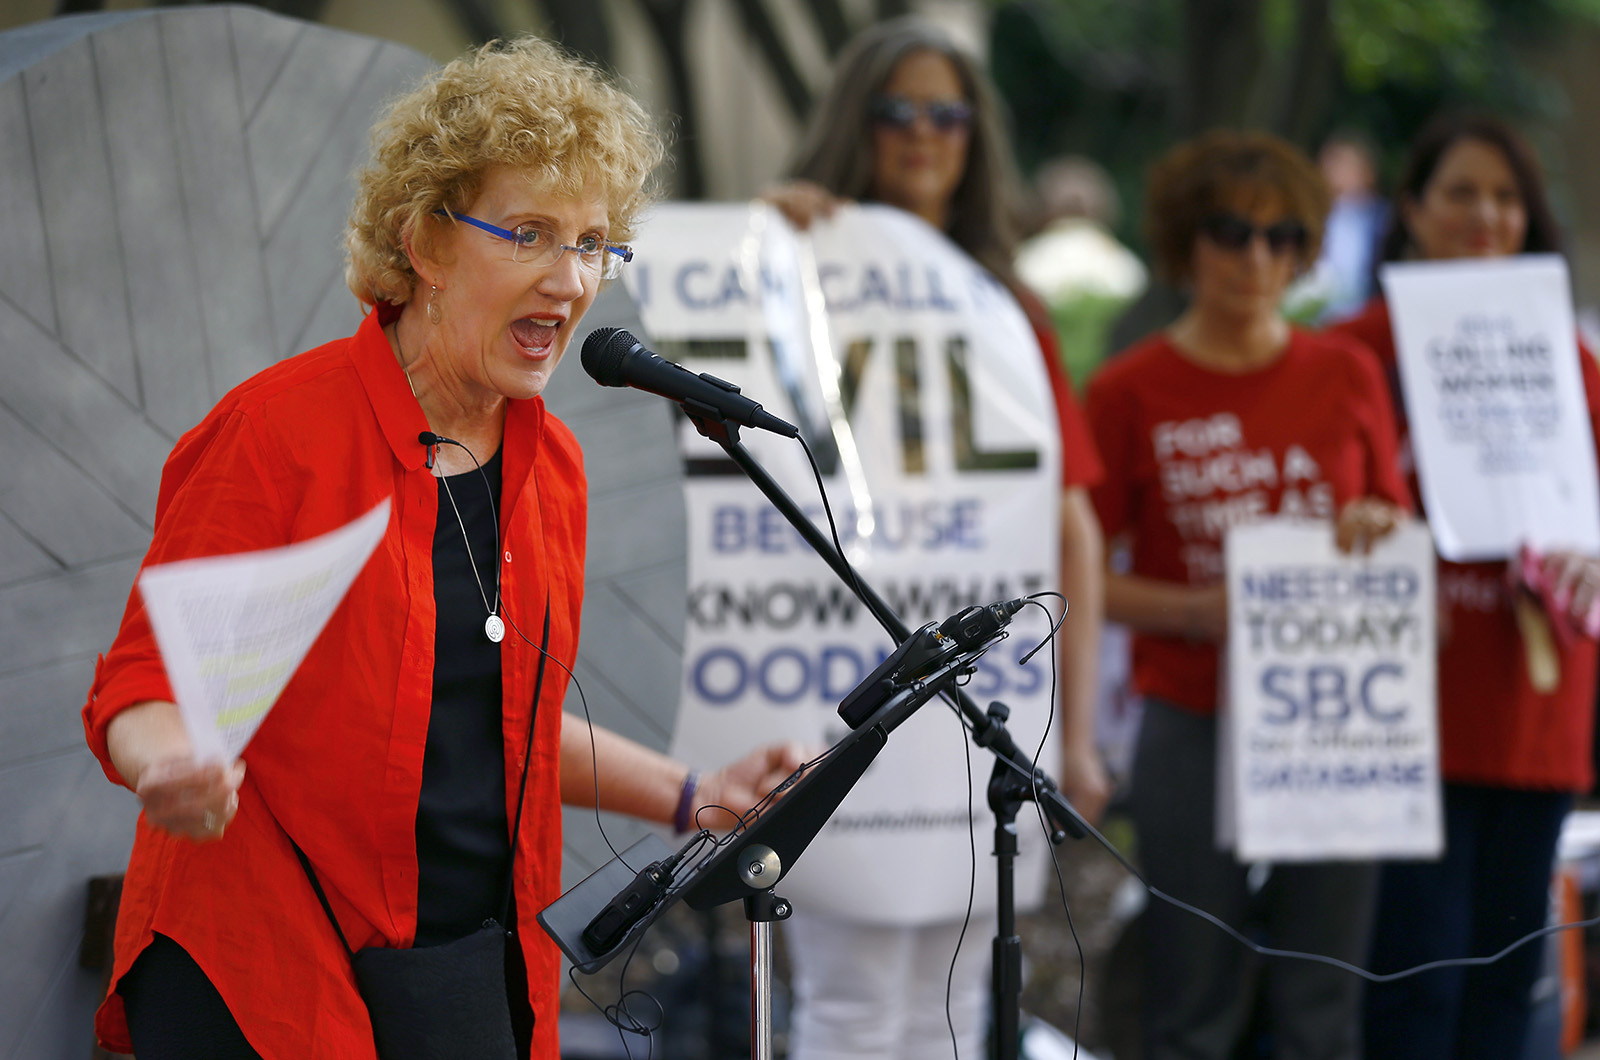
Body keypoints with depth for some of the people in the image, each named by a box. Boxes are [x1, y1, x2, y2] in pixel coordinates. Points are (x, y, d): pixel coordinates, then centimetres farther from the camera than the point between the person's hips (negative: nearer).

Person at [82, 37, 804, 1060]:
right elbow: (145, 679, -12)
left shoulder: (550, 464, 9)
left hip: (483, 973, 6)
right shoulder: (279, 430, -11)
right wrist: (175, 770, -33)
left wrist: (690, 798, 12)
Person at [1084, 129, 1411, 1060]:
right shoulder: (1131, 392, -1)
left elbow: (1401, 524, 17)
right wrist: (1194, 610, -17)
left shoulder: (1348, 375, 8)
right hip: (1194, 727, -2)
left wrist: (1380, 530, -7)